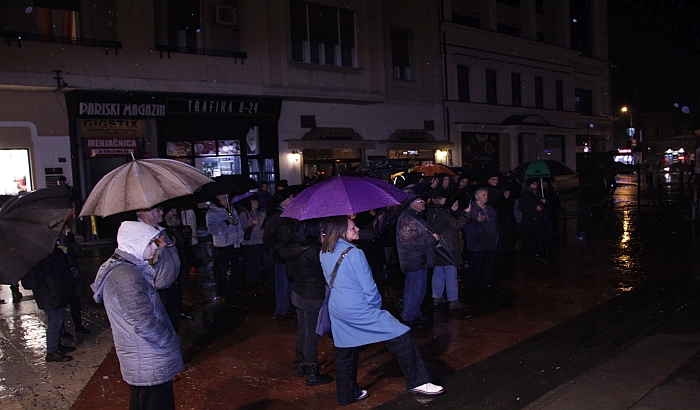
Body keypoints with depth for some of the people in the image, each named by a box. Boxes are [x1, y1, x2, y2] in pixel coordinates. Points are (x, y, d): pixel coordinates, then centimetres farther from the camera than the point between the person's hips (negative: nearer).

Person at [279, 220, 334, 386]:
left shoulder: (294, 248, 2)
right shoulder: (313, 251, -24)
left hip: (298, 293, 9)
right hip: (313, 297, -9)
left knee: (303, 330, 21)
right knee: (312, 335, 1)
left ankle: (301, 366, 34)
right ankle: (312, 374, 10)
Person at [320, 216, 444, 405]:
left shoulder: (324, 253, 4)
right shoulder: (353, 253, -18)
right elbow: (368, 286, -14)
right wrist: (376, 306, 1)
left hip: (336, 310, 9)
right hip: (357, 310, -8)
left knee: (345, 352, 20)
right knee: (402, 336, -2)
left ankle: (347, 394, 31)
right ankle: (417, 382, 3)